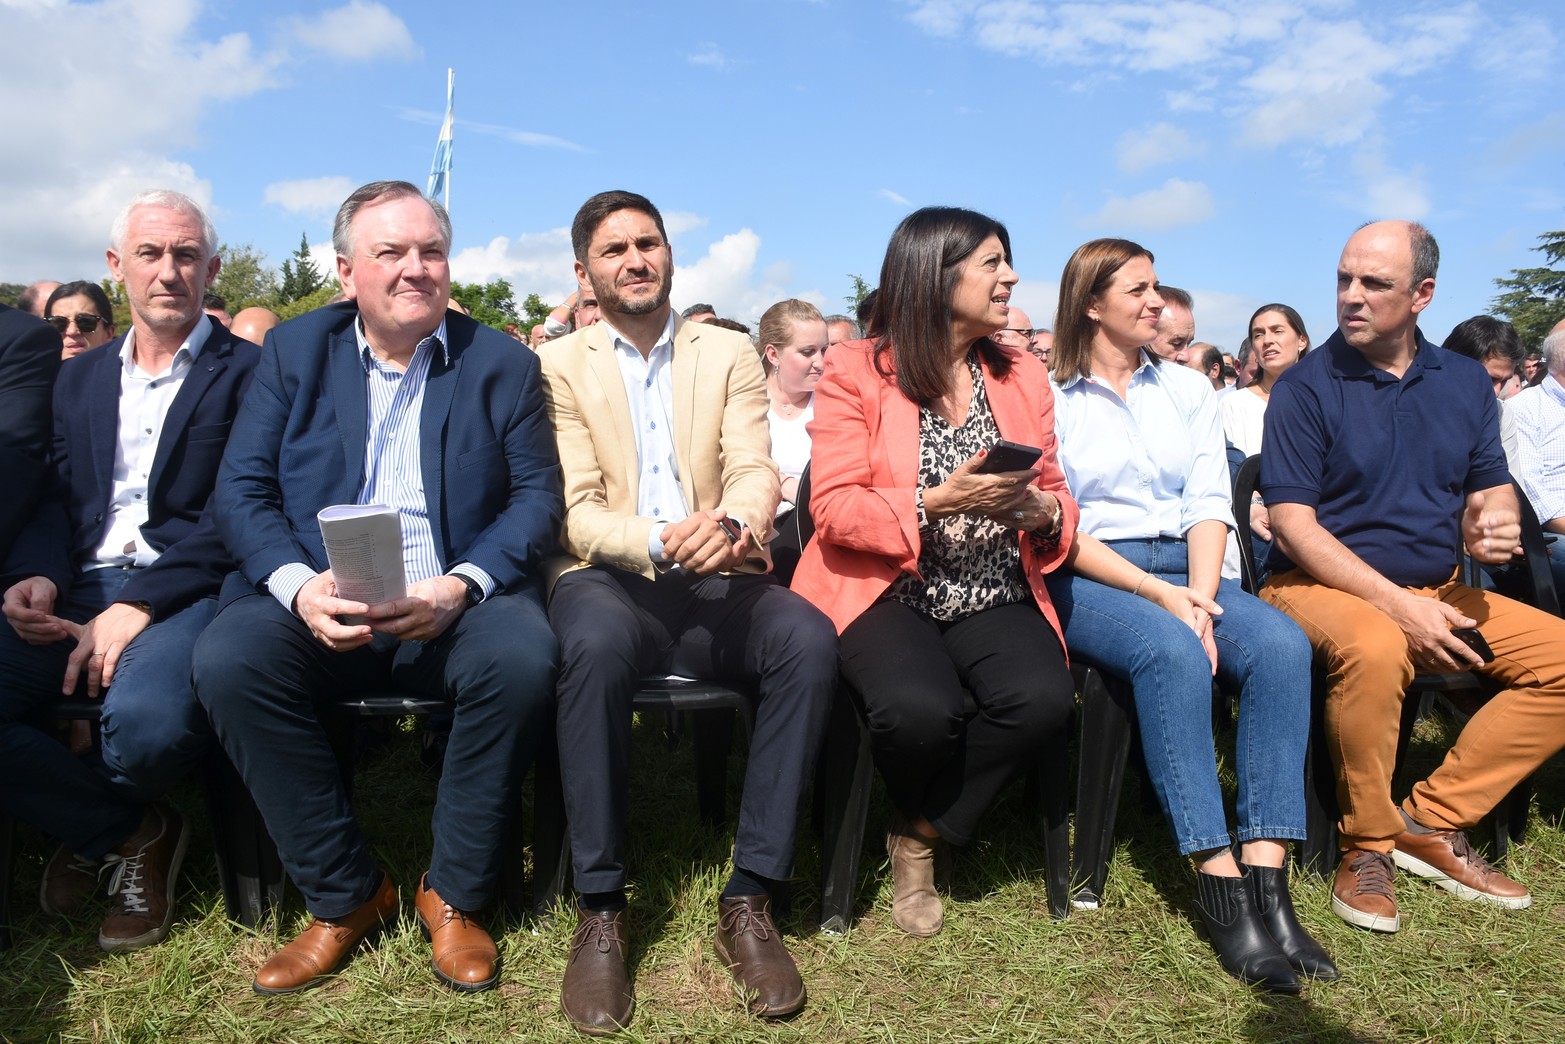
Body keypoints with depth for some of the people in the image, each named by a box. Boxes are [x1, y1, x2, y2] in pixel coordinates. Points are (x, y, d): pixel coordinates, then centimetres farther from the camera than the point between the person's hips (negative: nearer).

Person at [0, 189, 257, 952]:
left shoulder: (247, 371, 4)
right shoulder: (78, 377, 22)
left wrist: (139, 605, -18)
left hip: (182, 592, -5)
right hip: (75, 592, 5)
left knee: (146, 720, -34)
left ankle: (90, 829, 7)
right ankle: (128, 833, 5)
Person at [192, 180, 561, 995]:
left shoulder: (501, 363, 7)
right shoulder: (294, 351, 11)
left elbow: (538, 496, 1)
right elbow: (241, 491, 4)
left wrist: (461, 585, -18)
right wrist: (299, 586, -17)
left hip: (458, 606, -1)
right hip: (319, 607, 2)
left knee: (522, 656, -32)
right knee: (226, 659, -27)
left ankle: (452, 895, -8)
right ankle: (343, 895, -7)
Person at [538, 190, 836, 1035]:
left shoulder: (730, 354, 13)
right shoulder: (559, 366, 8)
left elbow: (755, 470, -1)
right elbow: (577, 511, -3)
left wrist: (732, 526, -27)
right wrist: (660, 543, -24)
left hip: (718, 581, 2)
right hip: (610, 578, -1)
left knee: (810, 638, -29)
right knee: (597, 642, -37)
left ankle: (749, 901, -18)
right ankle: (599, 909, -20)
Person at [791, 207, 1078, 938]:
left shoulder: (1023, 377, 14)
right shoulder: (854, 370, -1)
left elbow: (1057, 500, 15)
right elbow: (834, 508, -8)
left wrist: (1041, 510, -9)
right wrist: (936, 503, -21)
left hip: (993, 597, 4)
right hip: (886, 591, -4)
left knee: (1043, 697, -28)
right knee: (919, 708, -33)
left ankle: (920, 840, 0)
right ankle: (918, 819, 7)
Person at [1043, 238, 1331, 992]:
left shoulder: (1187, 388, 18)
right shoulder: (1050, 395, 2)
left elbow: (1209, 503, 8)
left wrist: (1199, 597, -10)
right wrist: (1160, 595, -16)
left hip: (1184, 571, 5)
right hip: (1086, 580, -5)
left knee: (1281, 644, -25)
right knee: (1172, 652, -35)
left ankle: (1266, 878, -26)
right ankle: (1223, 891, -29)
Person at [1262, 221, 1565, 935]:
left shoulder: (1465, 381, 11)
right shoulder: (1306, 386, -6)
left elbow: (1492, 489, 13)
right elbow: (1293, 522, -13)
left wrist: (1495, 523, -14)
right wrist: (1396, 603, -22)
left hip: (1438, 592, 6)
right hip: (1323, 584, -6)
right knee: (1376, 649, -37)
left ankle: (1431, 822, -4)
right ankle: (1366, 844, -12)